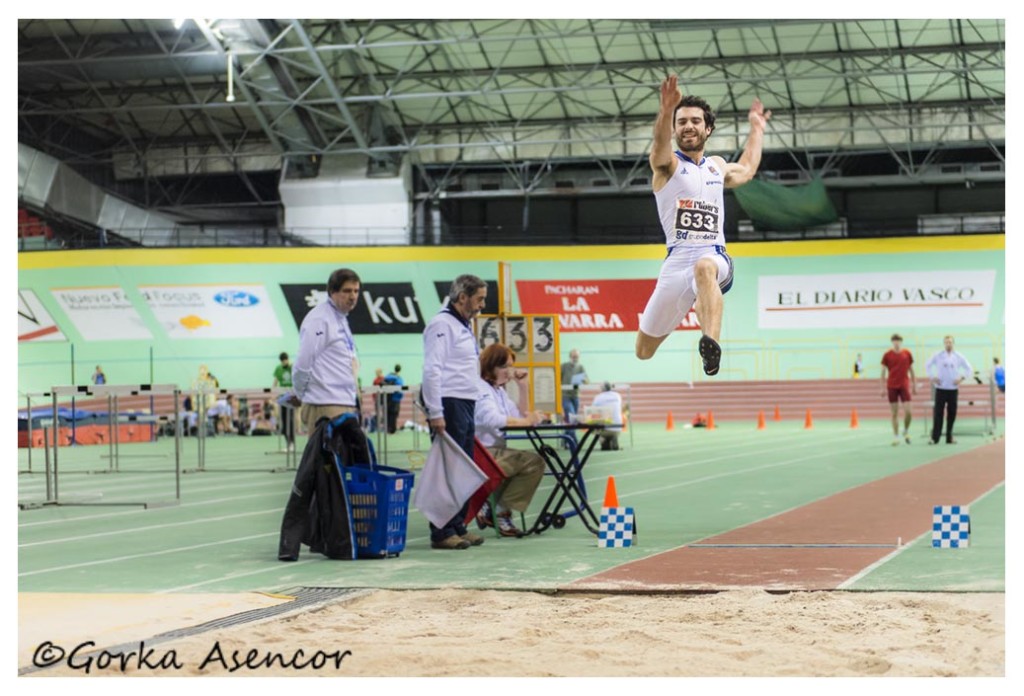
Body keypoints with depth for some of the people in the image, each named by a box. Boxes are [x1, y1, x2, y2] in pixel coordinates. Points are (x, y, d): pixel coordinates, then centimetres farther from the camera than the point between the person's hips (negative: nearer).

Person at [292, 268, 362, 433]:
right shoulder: (319, 319, -12)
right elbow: (304, 362, -14)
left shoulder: (341, 319, 19)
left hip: (346, 405, 9)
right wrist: (300, 394, -1)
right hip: (326, 407, -9)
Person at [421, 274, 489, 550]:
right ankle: (442, 533, -7)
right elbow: (432, 370, -17)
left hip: (466, 405, 10)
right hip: (449, 405, -10)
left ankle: (457, 527, 17)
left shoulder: (464, 326, 20)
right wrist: (435, 413, -22)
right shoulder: (441, 324, -10)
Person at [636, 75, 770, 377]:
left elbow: (746, 170, 47)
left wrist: (757, 127, 49)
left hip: (714, 257, 1)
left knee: (704, 267, -41)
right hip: (677, 260, -1)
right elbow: (660, 141, -21)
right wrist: (666, 110, -42)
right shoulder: (667, 164, 5)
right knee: (644, 351, 4)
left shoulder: (718, 166, 22)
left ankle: (711, 344, -61)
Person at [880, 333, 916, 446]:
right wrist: (883, 388, -1)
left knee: (908, 411, -8)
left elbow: (911, 370, 11)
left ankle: (906, 431, 17)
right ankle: (896, 437, 8)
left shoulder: (907, 354, 3)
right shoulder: (887, 355, 0)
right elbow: (883, 372, 4)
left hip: (904, 386, 0)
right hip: (892, 387, 0)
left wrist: (914, 385, 10)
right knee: (894, 413, 2)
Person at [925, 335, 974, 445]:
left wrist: (961, 378, -2)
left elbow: (968, 369, 12)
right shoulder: (938, 356, 3)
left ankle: (949, 437, 11)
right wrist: (932, 377, 1)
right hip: (941, 388, -1)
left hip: (953, 389, 1)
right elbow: (928, 366, 14)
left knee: (952, 413, 3)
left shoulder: (958, 357, 5)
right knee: (938, 413, -7)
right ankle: (935, 437, -7)